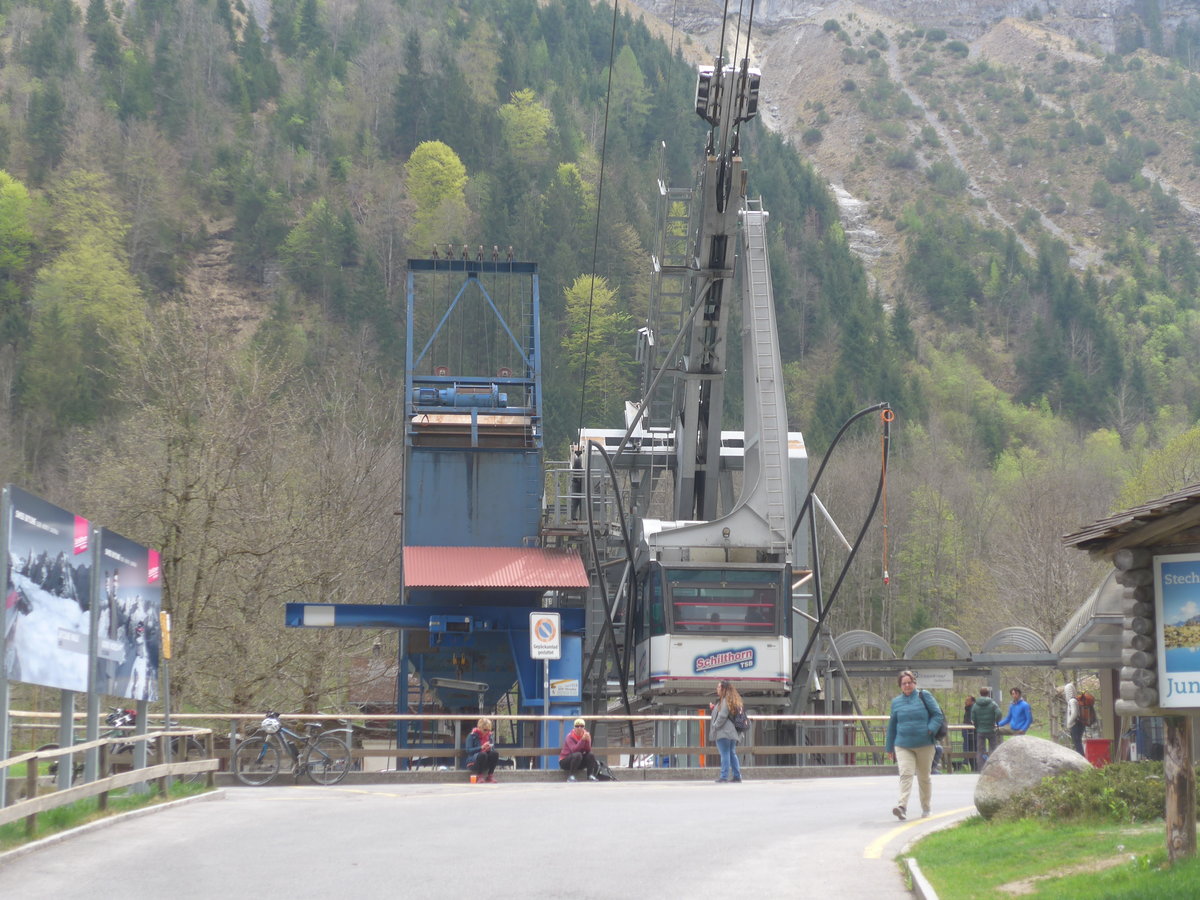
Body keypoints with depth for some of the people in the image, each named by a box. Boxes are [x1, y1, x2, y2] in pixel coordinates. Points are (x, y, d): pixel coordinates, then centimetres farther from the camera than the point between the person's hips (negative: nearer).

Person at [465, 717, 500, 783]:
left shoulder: (489, 735, 11)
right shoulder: (472, 736, -3)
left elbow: (493, 750, 12)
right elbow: (468, 750, -13)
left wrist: (490, 748, -12)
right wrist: (481, 748, -24)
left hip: (486, 763, 5)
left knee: (495, 753, -24)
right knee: (482, 754, -36)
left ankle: (490, 776, -15)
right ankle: (480, 777, -23)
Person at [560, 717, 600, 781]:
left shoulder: (585, 734, -1)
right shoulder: (570, 736, -15)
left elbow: (588, 750, -12)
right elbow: (574, 750, -31)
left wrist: (587, 740, -28)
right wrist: (583, 740, -38)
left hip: (579, 762, 5)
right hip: (564, 761, -5)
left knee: (590, 755, -17)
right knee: (578, 755, -33)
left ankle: (591, 776, -19)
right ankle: (570, 776, -31)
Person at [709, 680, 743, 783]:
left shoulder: (725, 700, -11)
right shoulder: (731, 700, 17)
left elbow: (722, 716, -18)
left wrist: (714, 726, -9)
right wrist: (714, 708, 19)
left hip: (723, 732, -9)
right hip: (732, 732, 9)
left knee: (725, 754, -9)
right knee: (732, 753, 12)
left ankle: (724, 776, -10)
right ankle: (737, 775, 12)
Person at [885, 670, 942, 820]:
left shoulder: (924, 696, 3)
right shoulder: (896, 702, 11)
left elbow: (938, 715, 1)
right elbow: (892, 726, 18)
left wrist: (930, 730, -15)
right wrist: (889, 747, 20)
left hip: (924, 745, -1)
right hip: (903, 746, 1)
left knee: (924, 777, 9)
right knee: (905, 774, -16)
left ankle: (926, 808, 23)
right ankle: (902, 806, -27)